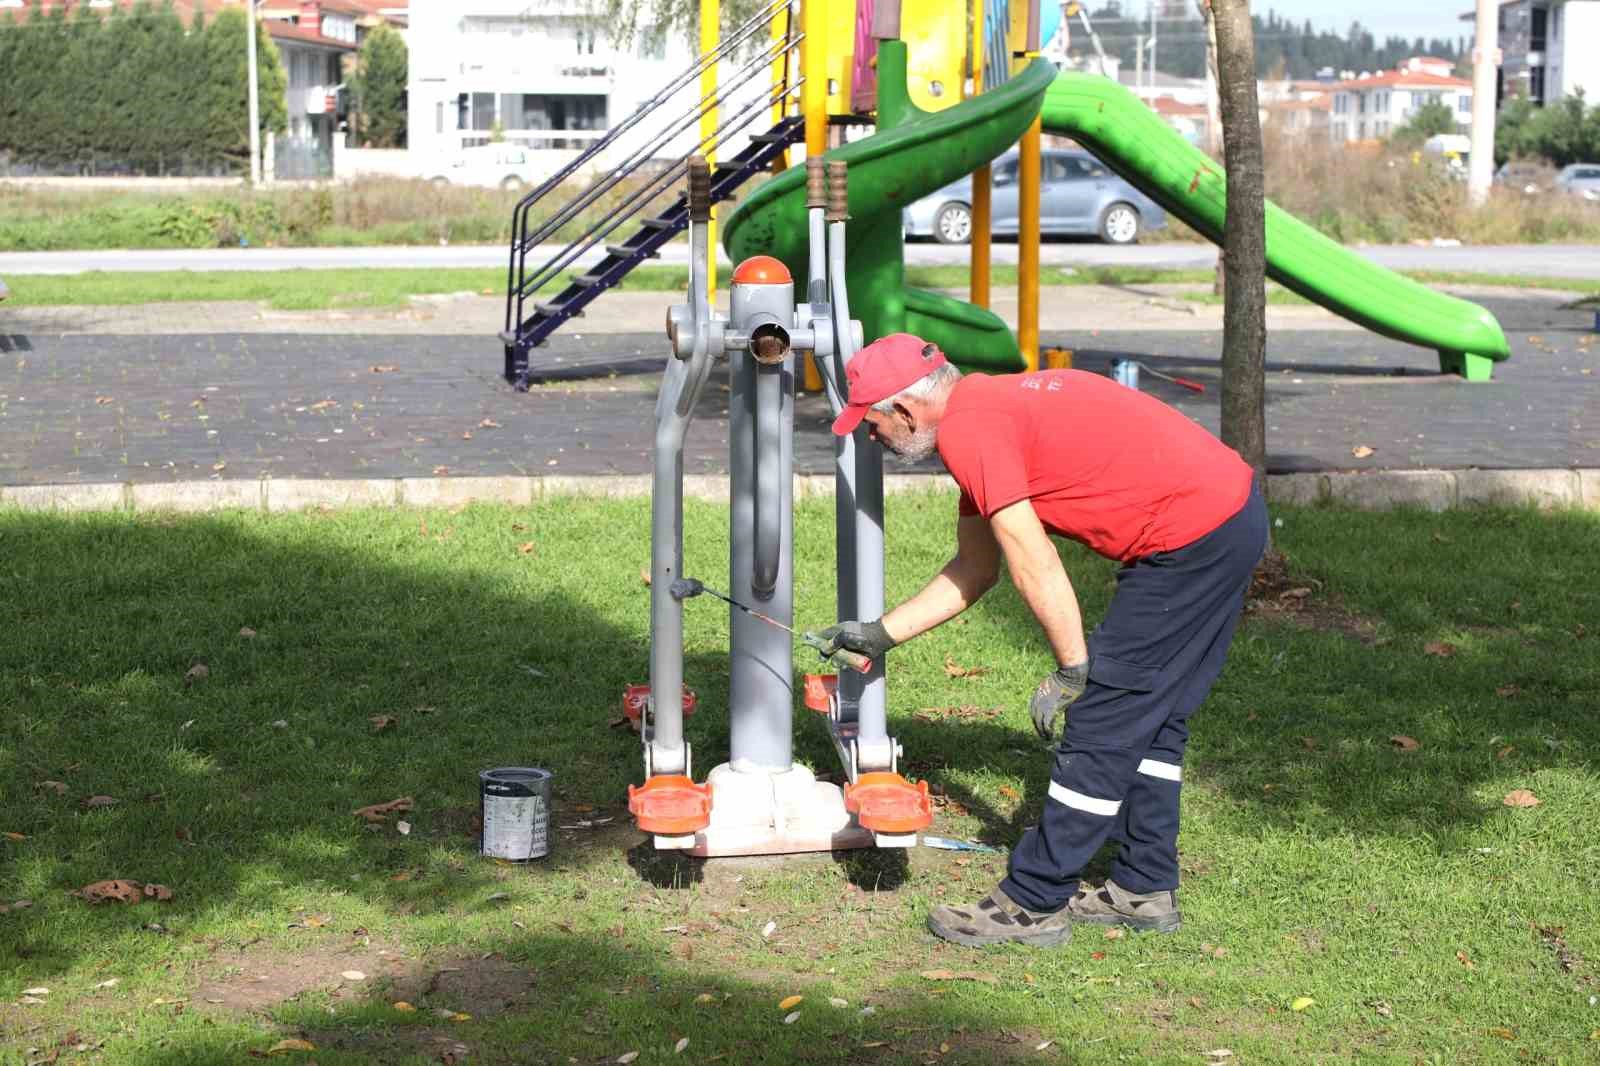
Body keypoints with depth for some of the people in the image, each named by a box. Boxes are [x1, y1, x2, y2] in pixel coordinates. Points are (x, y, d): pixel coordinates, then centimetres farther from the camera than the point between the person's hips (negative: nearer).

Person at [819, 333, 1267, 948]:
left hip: (1190, 539, -10)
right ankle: (1145, 890, 27)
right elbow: (975, 569, 25)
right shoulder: (988, 410, 18)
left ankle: (1033, 904, 5)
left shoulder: (966, 430, -14)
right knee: (1150, 717, 19)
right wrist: (880, 634, 27)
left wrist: (1072, 670, -8)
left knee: (1103, 723, -3)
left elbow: (1034, 565, -16)